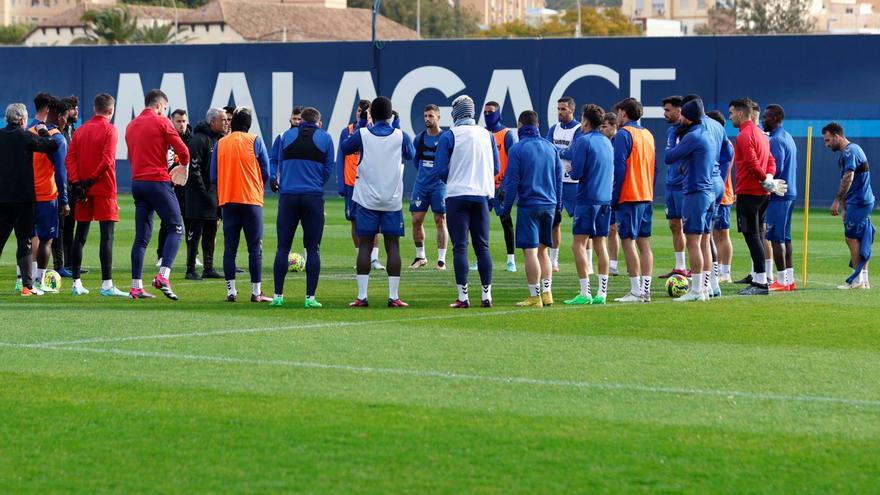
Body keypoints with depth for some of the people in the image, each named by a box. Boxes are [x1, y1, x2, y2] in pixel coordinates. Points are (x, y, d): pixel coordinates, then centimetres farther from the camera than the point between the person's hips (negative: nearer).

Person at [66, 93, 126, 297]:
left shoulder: (81, 129, 12)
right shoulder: (109, 129, -5)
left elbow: (70, 158, 4)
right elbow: (107, 159, -16)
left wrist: (76, 183, -4)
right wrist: (91, 180, -9)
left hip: (82, 190, 6)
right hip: (104, 190, -6)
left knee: (80, 236, 10)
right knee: (107, 236, -7)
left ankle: (76, 284, 11)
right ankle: (107, 285, -13)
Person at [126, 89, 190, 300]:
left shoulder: (131, 125, 16)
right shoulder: (161, 122, -4)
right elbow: (182, 150, -7)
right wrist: (183, 165, 15)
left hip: (137, 183, 6)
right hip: (158, 182, -6)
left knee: (141, 237, 8)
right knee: (175, 228, -1)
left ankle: (136, 286, 4)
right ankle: (163, 276, -18)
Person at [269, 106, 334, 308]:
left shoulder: (287, 135, 9)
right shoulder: (325, 138, 5)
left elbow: (277, 162, 16)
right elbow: (329, 169, 9)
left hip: (288, 195, 1)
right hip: (314, 197, -1)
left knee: (283, 248, 4)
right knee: (313, 249, 2)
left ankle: (278, 295, 1)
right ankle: (310, 297, -3)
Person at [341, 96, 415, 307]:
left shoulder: (362, 134, -5)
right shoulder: (400, 136, -3)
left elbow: (345, 148, 14)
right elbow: (410, 155, 18)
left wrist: (360, 123, 20)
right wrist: (395, 125, 23)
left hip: (366, 200, 0)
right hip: (393, 201, 0)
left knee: (365, 245, 3)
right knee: (393, 246, 2)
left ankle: (362, 296, -1)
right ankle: (393, 296, -1)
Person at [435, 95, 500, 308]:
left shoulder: (448, 136, -6)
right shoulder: (488, 135, 6)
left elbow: (441, 169, -6)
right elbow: (496, 168, 10)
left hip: (457, 196, -3)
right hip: (482, 195, 3)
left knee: (460, 247, -1)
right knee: (482, 246, 9)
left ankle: (463, 296, -5)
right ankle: (486, 295, 7)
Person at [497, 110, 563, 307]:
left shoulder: (517, 149, -7)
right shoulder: (551, 148, 9)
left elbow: (512, 181, -8)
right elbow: (559, 178, 12)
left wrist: (506, 208, -3)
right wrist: (558, 206, 17)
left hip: (528, 205, -5)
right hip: (549, 205, 5)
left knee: (530, 251, -3)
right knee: (542, 250, 15)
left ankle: (535, 296, -4)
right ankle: (547, 293, 12)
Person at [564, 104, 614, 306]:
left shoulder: (584, 141, -9)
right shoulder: (608, 142, 14)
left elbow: (577, 173, -14)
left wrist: (569, 170, 7)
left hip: (587, 200, -7)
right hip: (606, 199, 7)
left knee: (578, 245, -5)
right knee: (600, 246, 10)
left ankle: (585, 293, -12)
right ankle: (601, 293, 7)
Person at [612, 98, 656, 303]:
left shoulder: (624, 134, -9)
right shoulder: (648, 135, 15)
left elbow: (619, 168, -14)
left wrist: (614, 199, -11)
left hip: (629, 196, -8)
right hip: (647, 196, 8)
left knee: (628, 241, -6)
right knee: (644, 242, 8)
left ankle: (636, 291, -10)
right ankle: (646, 290, 7)